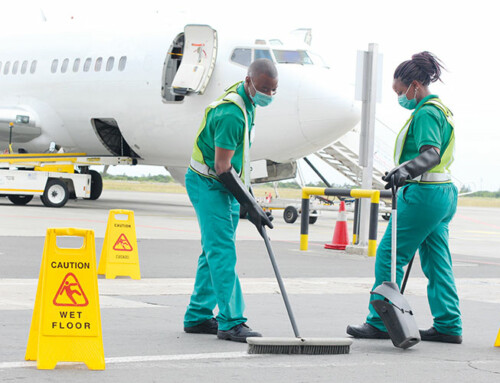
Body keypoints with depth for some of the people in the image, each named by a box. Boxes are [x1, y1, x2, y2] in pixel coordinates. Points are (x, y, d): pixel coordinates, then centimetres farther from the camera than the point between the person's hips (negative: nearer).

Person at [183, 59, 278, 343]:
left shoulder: (246, 101, 6)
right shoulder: (231, 113, -26)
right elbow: (221, 167, -26)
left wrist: (247, 191, 21)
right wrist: (250, 205, -24)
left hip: (224, 184, 10)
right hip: (208, 186, -10)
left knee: (214, 252, 12)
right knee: (223, 252, -12)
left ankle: (198, 317, 19)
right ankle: (231, 322, -12)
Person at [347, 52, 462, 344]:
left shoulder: (426, 113, -14)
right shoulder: (441, 109, 18)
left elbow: (431, 154, -28)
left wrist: (406, 169, -43)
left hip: (423, 194, -10)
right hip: (444, 192, 10)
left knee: (389, 256, -4)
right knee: (437, 262, 10)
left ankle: (380, 323, -2)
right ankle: (449, 326, 10)